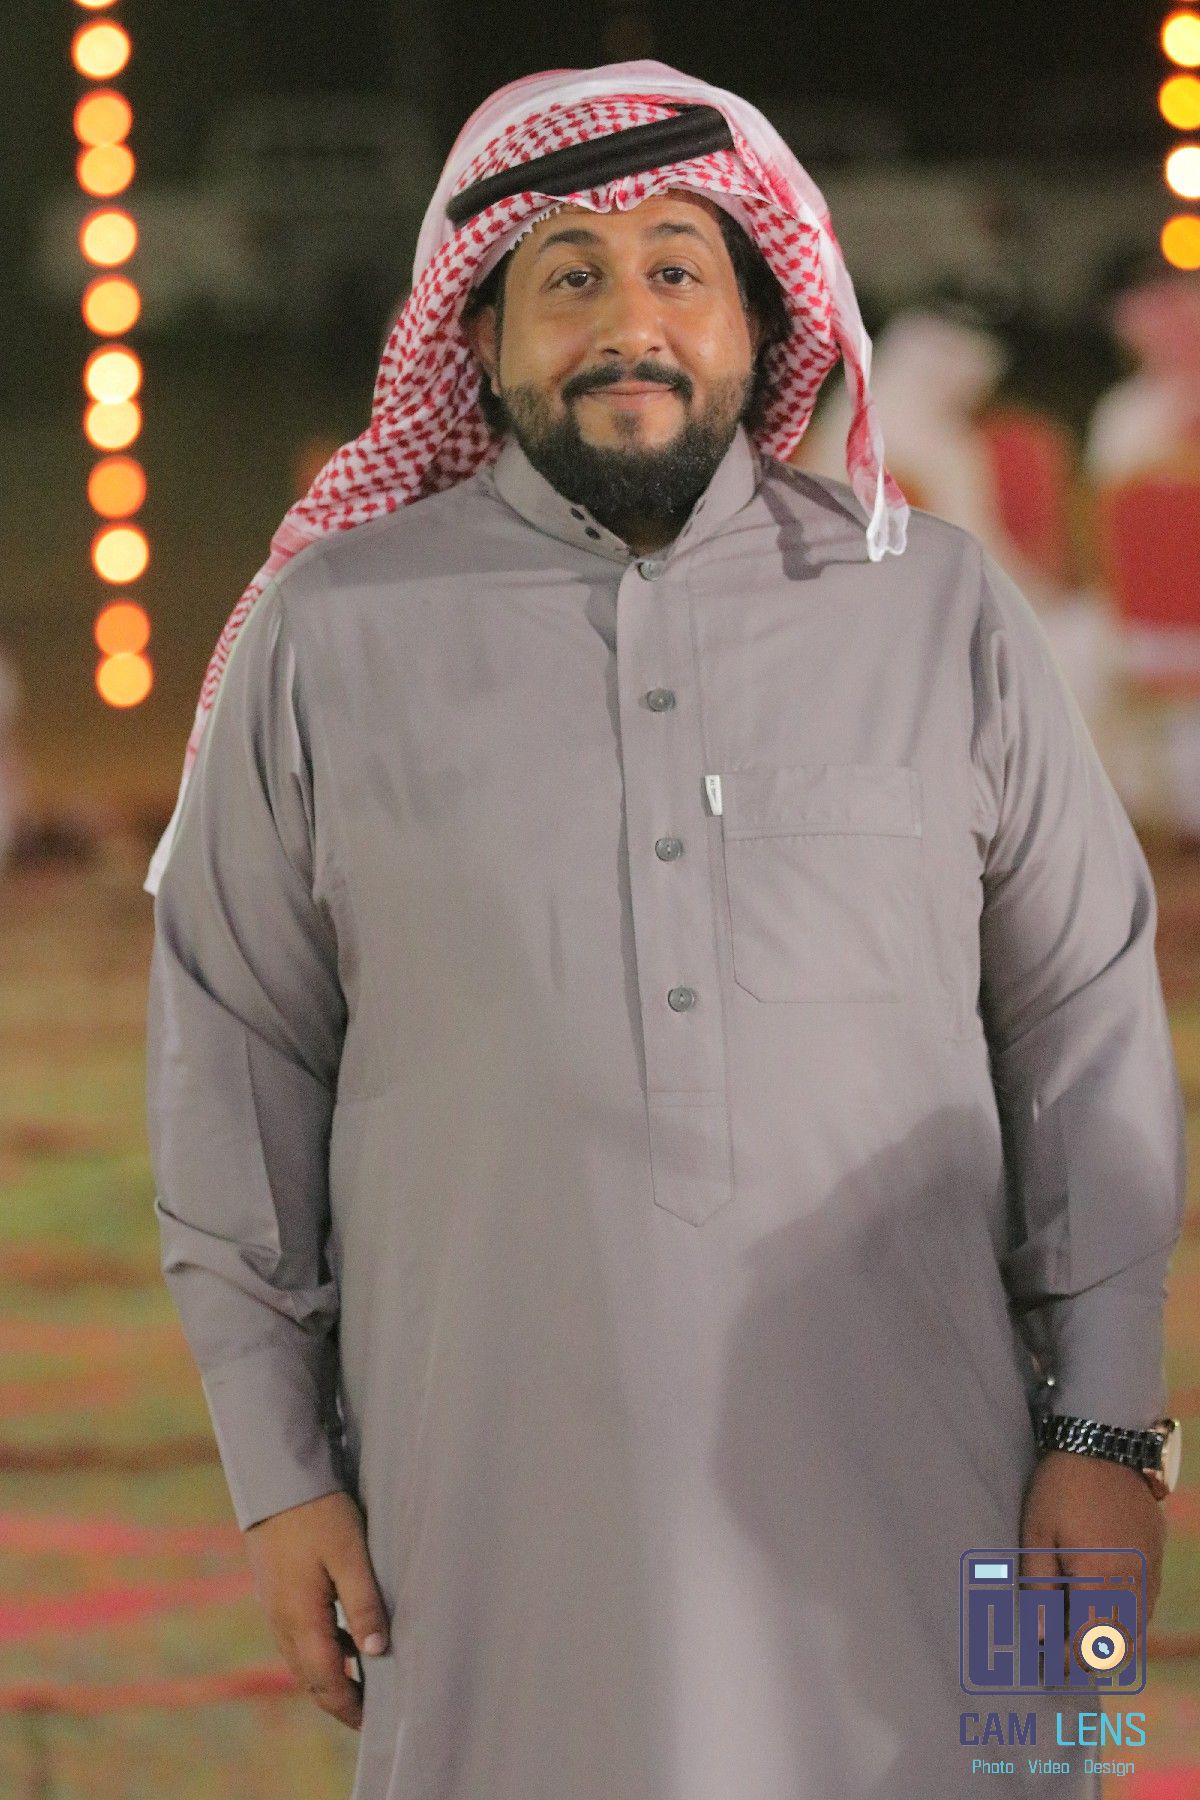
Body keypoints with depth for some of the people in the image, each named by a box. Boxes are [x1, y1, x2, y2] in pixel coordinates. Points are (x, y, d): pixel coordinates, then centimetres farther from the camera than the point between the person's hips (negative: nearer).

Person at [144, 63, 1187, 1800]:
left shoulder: (937, 611, 6)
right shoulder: (332, 634, 4)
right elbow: (238, 1053, 7)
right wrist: (279, 1469, 4)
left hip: (891, 1491, 1)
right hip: (504, 1490, 0)